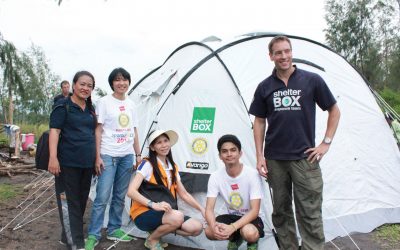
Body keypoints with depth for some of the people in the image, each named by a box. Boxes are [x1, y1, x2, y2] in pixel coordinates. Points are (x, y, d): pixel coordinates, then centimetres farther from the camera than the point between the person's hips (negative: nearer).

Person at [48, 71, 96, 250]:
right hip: (68, 162, -7)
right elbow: (54, 131, -11)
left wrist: (96, 157, 19)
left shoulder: (91, 109, 14)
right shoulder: (63, 106, -5)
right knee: (69, 201, -3)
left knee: (81, 201, 13)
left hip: (87, 162, 7)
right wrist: (53, 157, -21)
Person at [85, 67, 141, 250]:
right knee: (102, 197, -6)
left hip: (127, 156, 5)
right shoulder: (104, 102, -4)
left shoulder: (131, 104, 11)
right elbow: (98, 131, -6)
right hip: (108, 155, -5)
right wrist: (97, 156, -12)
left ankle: (114, 230, 24)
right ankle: (93, 235, 4)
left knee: (120, 197, 11)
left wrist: (138, 155, 12)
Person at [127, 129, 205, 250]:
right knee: (178, 217, -33)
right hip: (144, 214, -6)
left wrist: (202, 210, 3)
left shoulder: (173, 167, 11)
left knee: (197, 228, -12)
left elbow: (184, 194, 15)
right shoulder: (147, 164, -10)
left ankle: (158, 229, 7)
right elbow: (131, 191, -20)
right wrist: (154, 205, -32)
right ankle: (152, 240, -4)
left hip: (166, 214, 6)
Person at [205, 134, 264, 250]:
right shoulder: (215, 176, -12)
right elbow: (209, 209, -15)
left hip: (250, 218, -3)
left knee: (249, 233, -37)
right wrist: (214, 226, -38)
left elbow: (254, 210, -24)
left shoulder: (252, 174, -22)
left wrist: (232, 227, -39)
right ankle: (235, 238, 9)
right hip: (232, 216, 3)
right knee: (209, 232, -26)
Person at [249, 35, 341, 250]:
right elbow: (259, 121, 9)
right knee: (281, 211, 13)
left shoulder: (312, 80, -2)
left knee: (310, 213, -1)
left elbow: (334, 111, 7)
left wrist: (326, 143, 0)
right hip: (275, 159, 3)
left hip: (305, 158, -2)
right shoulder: (265, 87, 4)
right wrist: (259, 155, 2)